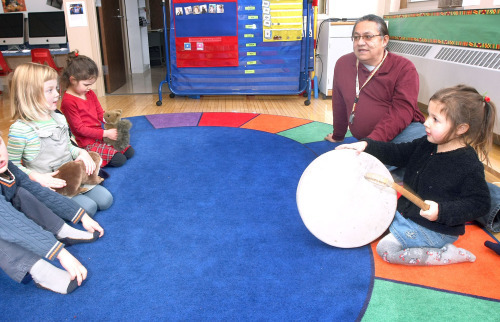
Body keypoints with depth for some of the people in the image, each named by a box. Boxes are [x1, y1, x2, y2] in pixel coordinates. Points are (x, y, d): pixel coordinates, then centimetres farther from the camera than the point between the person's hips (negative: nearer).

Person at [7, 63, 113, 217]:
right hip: (46, 188, -6)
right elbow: (12, 165, -9)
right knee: (88, 207, -19)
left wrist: (81, 152, -5)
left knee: (105, 199, -2)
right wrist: (36, 177, -22)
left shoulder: (59, 119, 3)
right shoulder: (20, 129, -17)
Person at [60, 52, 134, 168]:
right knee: (119, 160, -19)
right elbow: (80, 128, -18)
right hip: (87, 143, -8)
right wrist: (105, 133, -21)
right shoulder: (68, 101, -18)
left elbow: (101, 114, 12)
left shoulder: (90, 93, 7)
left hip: (100, 135, 8)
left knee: (129, 152, 3)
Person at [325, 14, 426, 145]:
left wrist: (371, 142, -29)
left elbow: (401, 112, -16)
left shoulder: (405, 68, -4)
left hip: (404, 131, -3)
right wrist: (338, 136, 27)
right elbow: (339, 105, 17)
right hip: (364, 139, 4)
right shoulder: (343, 64, 8)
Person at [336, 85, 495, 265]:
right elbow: (398, 153, 7)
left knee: (386, 249, -15)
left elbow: (479, 203, -20)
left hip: (437, 230, -8)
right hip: (406, 212, 8)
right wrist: (367, 146, -8)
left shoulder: (469, 164, -22)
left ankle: (447, 255, -4)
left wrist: (441, 211, -32)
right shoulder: (425, 145, 0)